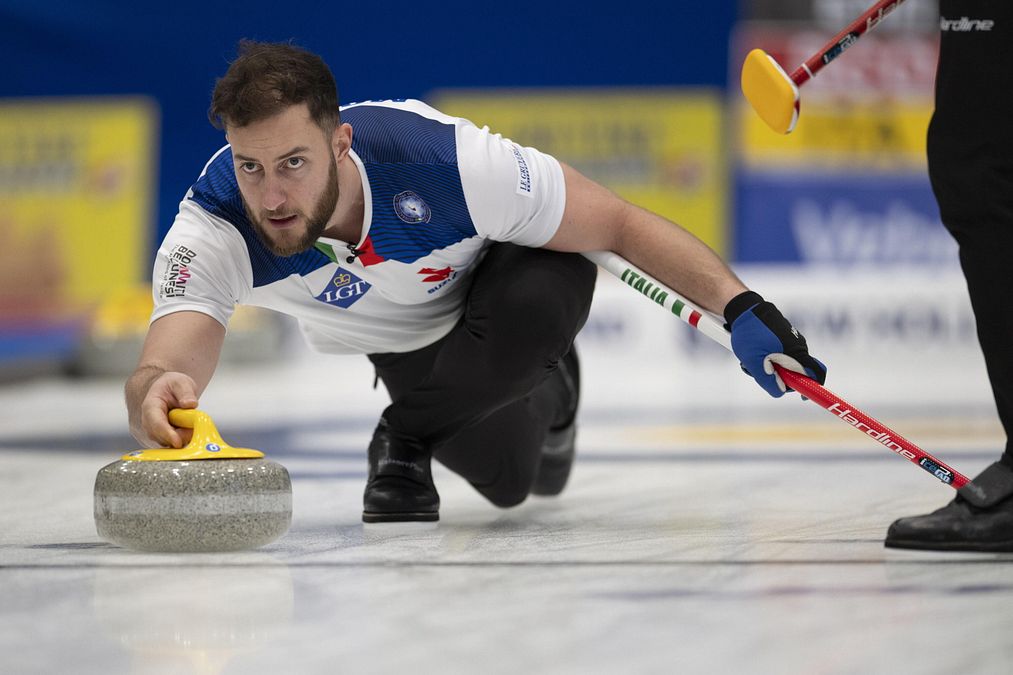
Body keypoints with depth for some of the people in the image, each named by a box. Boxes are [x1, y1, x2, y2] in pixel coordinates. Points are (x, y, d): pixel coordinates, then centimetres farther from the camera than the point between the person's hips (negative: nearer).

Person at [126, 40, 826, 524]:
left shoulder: (443, 160, -43)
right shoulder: (213, 226, -36)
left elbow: (622, 223, -32)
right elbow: (169, 360, -50)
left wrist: (741, 308, -41)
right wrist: (157, 397, -75)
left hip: (515, 266, -3)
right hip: (399, 335, 3)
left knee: (537, 300, -37)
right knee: (506, 480, -1)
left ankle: (406, 439, -9)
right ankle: (541, 396, 33)